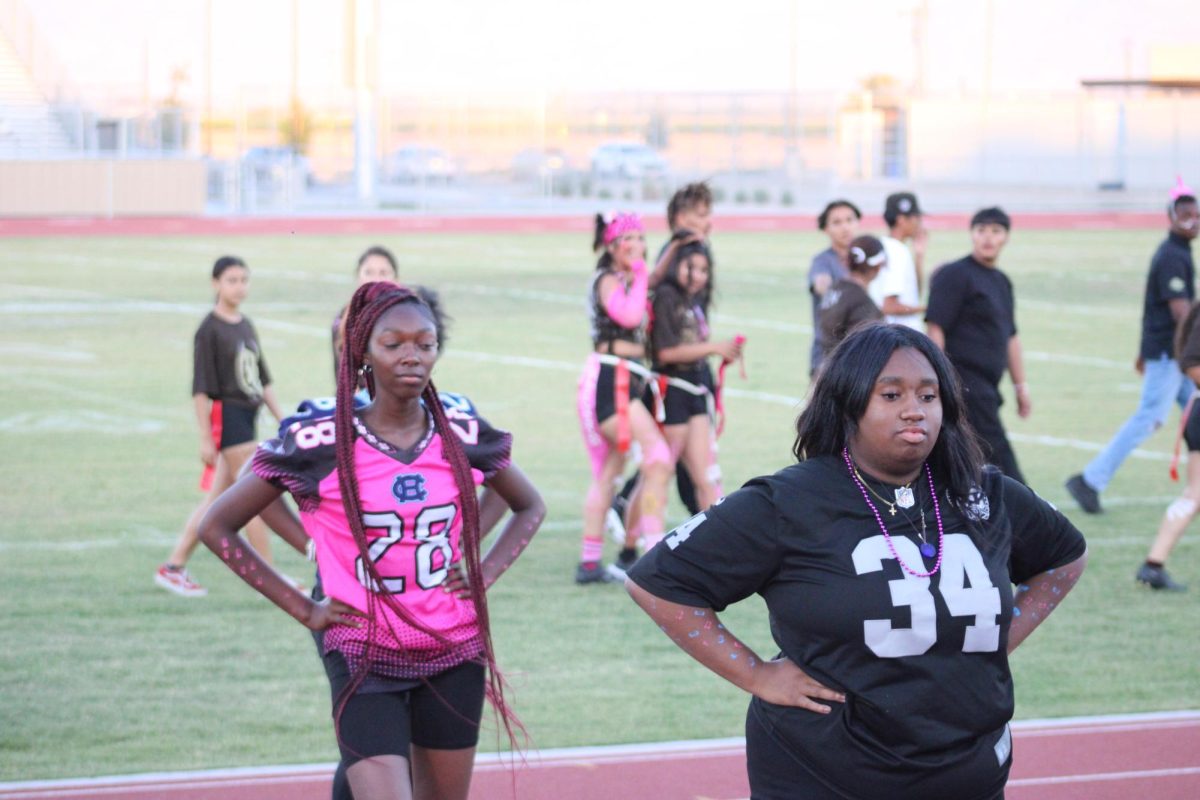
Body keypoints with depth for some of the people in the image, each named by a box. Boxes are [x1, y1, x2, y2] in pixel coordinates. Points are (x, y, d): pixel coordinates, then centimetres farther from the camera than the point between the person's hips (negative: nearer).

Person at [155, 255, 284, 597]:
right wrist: (206, 437, -15)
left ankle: (173, 567, 18)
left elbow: (262, 378, 19)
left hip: (247, 416, 8)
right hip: (226, 415, -8)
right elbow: (201, 388, -12)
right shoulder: (210, 330, -10)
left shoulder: (246, 326, 13)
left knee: (217, 500, 11)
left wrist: (281, 419, 16)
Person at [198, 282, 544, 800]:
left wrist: (486, 574, 3)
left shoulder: (464, 435, -1)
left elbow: (530, 508, 20)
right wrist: (303, 610, -6)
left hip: (455, 655, 4)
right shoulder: (320, 446, -11)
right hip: (364, 658, -4)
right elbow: (217, 527, -3)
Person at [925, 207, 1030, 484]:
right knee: (996, 452, -11)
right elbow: (936, 327, -13)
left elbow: (1010, 336, 26)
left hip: (986, 387, 8)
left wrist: (1021, 386, 24)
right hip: (966, 384, -8)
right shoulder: (955, 275, -7)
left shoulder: (1002, 282, 19)